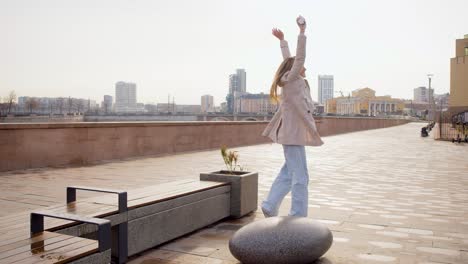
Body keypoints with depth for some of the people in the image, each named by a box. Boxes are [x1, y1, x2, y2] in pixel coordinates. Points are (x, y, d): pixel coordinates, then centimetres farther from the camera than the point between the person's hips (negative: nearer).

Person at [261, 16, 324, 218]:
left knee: (288, 173, 14)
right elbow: (299, 57, -18)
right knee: (300, 177, -6)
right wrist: (302, 31, -16)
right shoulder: (291, 79, -9)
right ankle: (298, 218, 0)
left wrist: (282, 40, 33)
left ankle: (270, 206, 18)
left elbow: (288, 59, 27)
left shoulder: (292, 79, 14)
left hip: (293, 132, 10)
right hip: (293, 133, -10)